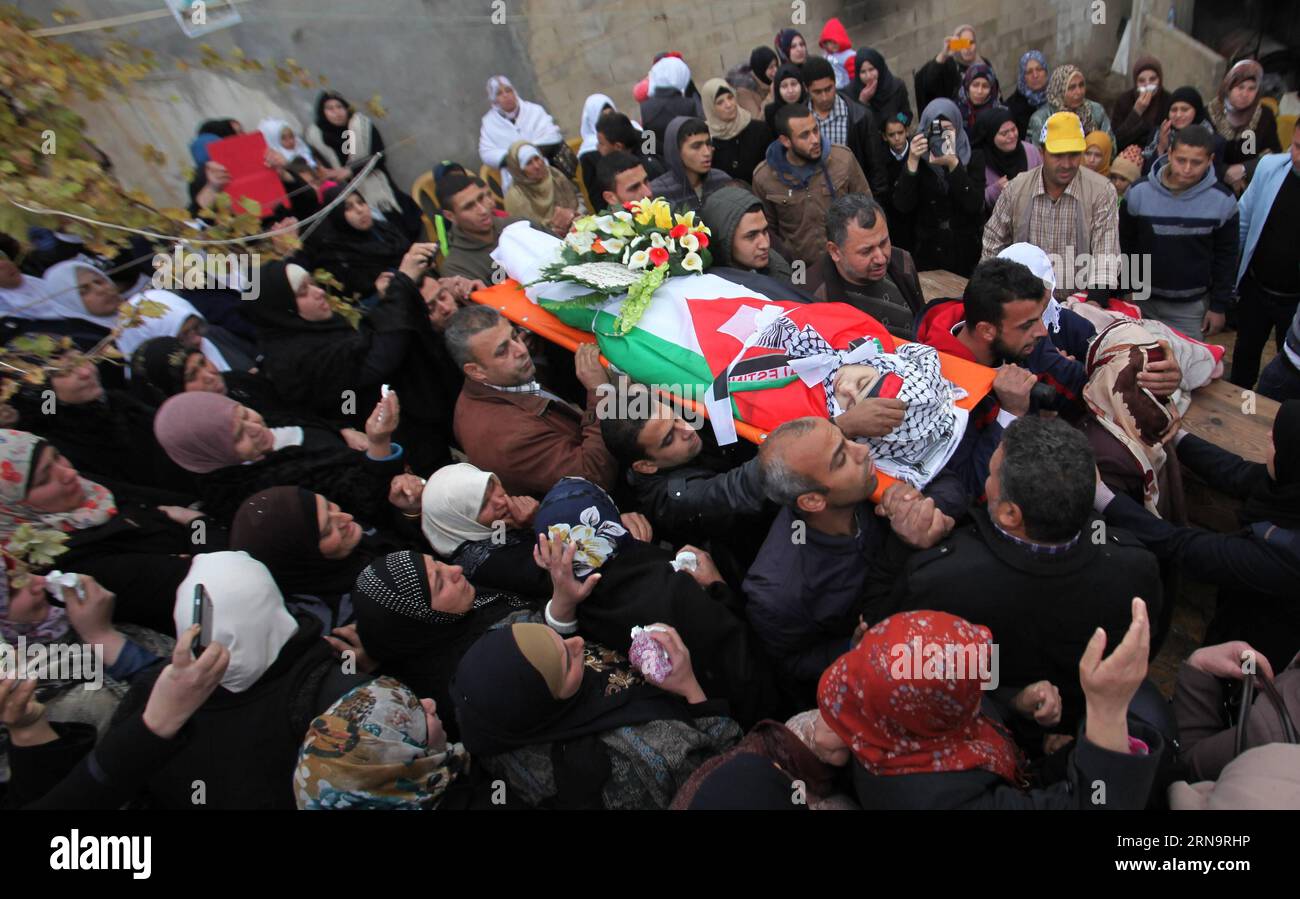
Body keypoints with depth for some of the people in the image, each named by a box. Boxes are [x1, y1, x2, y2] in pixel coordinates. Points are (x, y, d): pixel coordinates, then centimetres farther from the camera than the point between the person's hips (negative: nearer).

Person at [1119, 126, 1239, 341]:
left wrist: (1219, 306, 1)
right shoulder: (1139, 192, -10)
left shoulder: (1223, 200, -8)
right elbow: (1124, 246, 0)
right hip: (1143, 301, 0)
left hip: (1192, 307, 0)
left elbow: (1225, 257, 0)